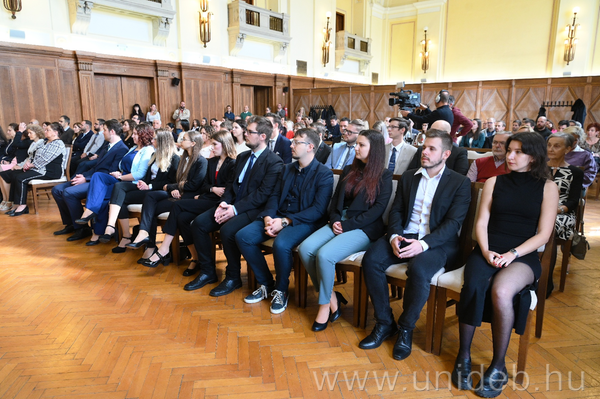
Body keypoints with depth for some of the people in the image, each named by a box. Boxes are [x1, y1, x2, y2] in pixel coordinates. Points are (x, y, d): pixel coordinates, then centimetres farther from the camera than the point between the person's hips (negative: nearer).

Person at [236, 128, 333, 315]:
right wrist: (268, 217, -11)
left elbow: (318, 209, -15)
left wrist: (285, 221, -21)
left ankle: (281, 290, -6)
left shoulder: (324, 173, -6)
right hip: (278, 217, 7)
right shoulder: (287, 169, 15)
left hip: (305, 221, -6)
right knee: (242, 236, -13)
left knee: (281, 243, -35)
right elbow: (275, 196, 11)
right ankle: (266, 284, 4)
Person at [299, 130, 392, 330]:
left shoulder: (384, 176, 0)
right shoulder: (349, 171, 18)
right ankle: (332, 296, -5)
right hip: (339, 223, 6)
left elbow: (378, 209, -9)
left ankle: (325, 303, -6)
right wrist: (335, 220, -3)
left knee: (324, 254, -30)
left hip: (364, 229, -6)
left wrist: (347, 225, -14)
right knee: (305, 249, -20)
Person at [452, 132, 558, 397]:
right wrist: (486, 251, -11)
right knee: (473, 286, -31)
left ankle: (498, 366, -15)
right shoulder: (494, 182, 14)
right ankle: (463, 357, -15)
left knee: (501, 291, -34)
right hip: (488, 250, 2)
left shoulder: (547, 187, 8)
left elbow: (543, 234, 1)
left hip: (523, 255, -1)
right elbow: (481, 223, 7)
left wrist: (513, 254, -14)